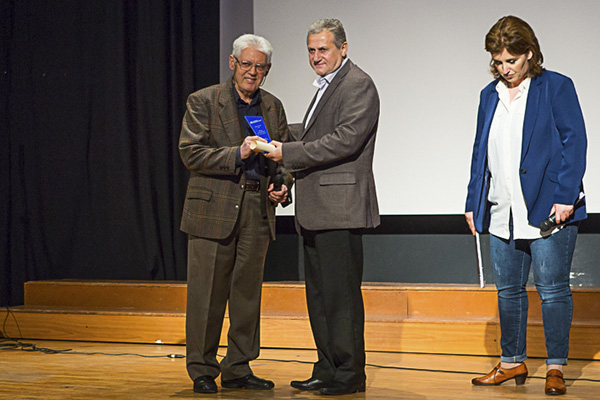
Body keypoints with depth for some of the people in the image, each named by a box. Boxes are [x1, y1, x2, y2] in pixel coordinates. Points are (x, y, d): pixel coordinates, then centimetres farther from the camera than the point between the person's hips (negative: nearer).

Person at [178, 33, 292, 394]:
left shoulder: (273, 107, 14)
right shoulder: (203, 101, -1)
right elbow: (191, 153, -9)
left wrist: (283, 186, 0)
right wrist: (237, 154, -19)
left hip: (258, 209, 5)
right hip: (214, 209, -4)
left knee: (248, 292, 8)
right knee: (207, 294, -2)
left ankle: (238, 370, 17)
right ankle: (202, 371, 9)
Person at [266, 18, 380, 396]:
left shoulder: (358, 85, -9)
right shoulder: (326, 87, 22)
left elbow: (345, 140, -19)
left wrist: (288, 152, -19)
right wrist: (280, 138, 10)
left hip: (339, 207, -10)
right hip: (316, 209, 10)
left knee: (341, 294, -6)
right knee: (319, 294, 13)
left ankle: (349, 375, 2)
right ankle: (328, 371, 20)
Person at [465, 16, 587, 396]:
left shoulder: (556, 87, -2)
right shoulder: (490, 96, 14)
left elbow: (575, 143, -7)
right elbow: (481, 152, 18)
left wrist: (565, 197, -15)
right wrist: (473, 203, 14)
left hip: (548, 209, -5)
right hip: (502, 212, 6)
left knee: (553, 288, -1)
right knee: (508, 290, 10)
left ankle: (556, 367, 8)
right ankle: (512, 362, 21)